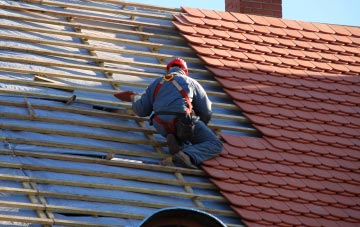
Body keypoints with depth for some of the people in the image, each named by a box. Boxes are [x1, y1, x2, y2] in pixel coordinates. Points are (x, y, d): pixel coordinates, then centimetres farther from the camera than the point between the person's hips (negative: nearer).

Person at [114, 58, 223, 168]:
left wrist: (134, 99, 42)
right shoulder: (191, 82, 17)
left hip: (162, 128, 4)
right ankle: (187, 155, -29)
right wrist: (201, 126, 39)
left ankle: (176, 141, -5)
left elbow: (141, 111, 20)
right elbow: (206, 112, 17)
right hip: (184, 121, -4)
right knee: (215, 145, -1)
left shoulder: (156, 83, 23)